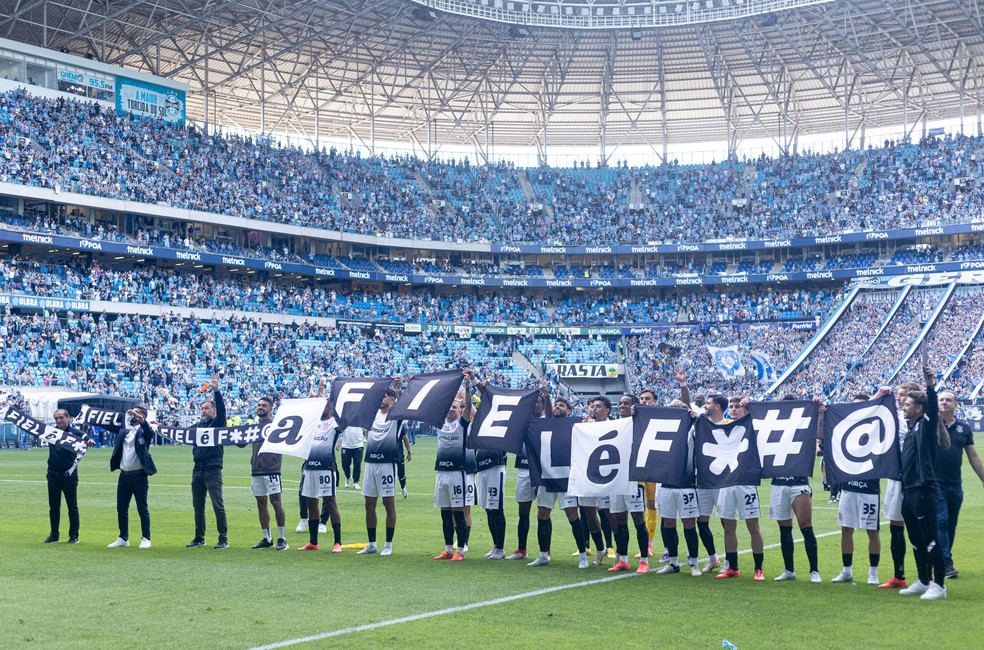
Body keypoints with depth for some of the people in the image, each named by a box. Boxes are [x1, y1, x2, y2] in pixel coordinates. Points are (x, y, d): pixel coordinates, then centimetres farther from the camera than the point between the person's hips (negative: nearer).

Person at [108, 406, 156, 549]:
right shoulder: (124, 431, 14)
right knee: (121, 508, 10)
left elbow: (150, 432, -24)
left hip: (139, 475, -6)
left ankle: (145, 539, 6)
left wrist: (140, 419, -37)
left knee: (142, 508, -1)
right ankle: (123, 538, 20)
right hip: (124, 475, 6)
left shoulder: (144, 431, -3)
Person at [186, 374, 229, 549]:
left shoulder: (218, 423, -1)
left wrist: (216, 391, -30)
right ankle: (199, 538, 21)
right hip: (197, 469, 7)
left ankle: (223, 539, -4)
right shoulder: (198, 425, 16)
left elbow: (222, 409, -18)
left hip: (213, 470, -7)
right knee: (198, 506, 12)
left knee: (218, 505, -7)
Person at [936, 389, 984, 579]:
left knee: (951, 526, 10)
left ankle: (943, 563, 21)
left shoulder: (964, 428, 9)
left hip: (955, 485, 4)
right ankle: (946, 564, -10)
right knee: (940, 522, -11)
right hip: (935, 483, -4)